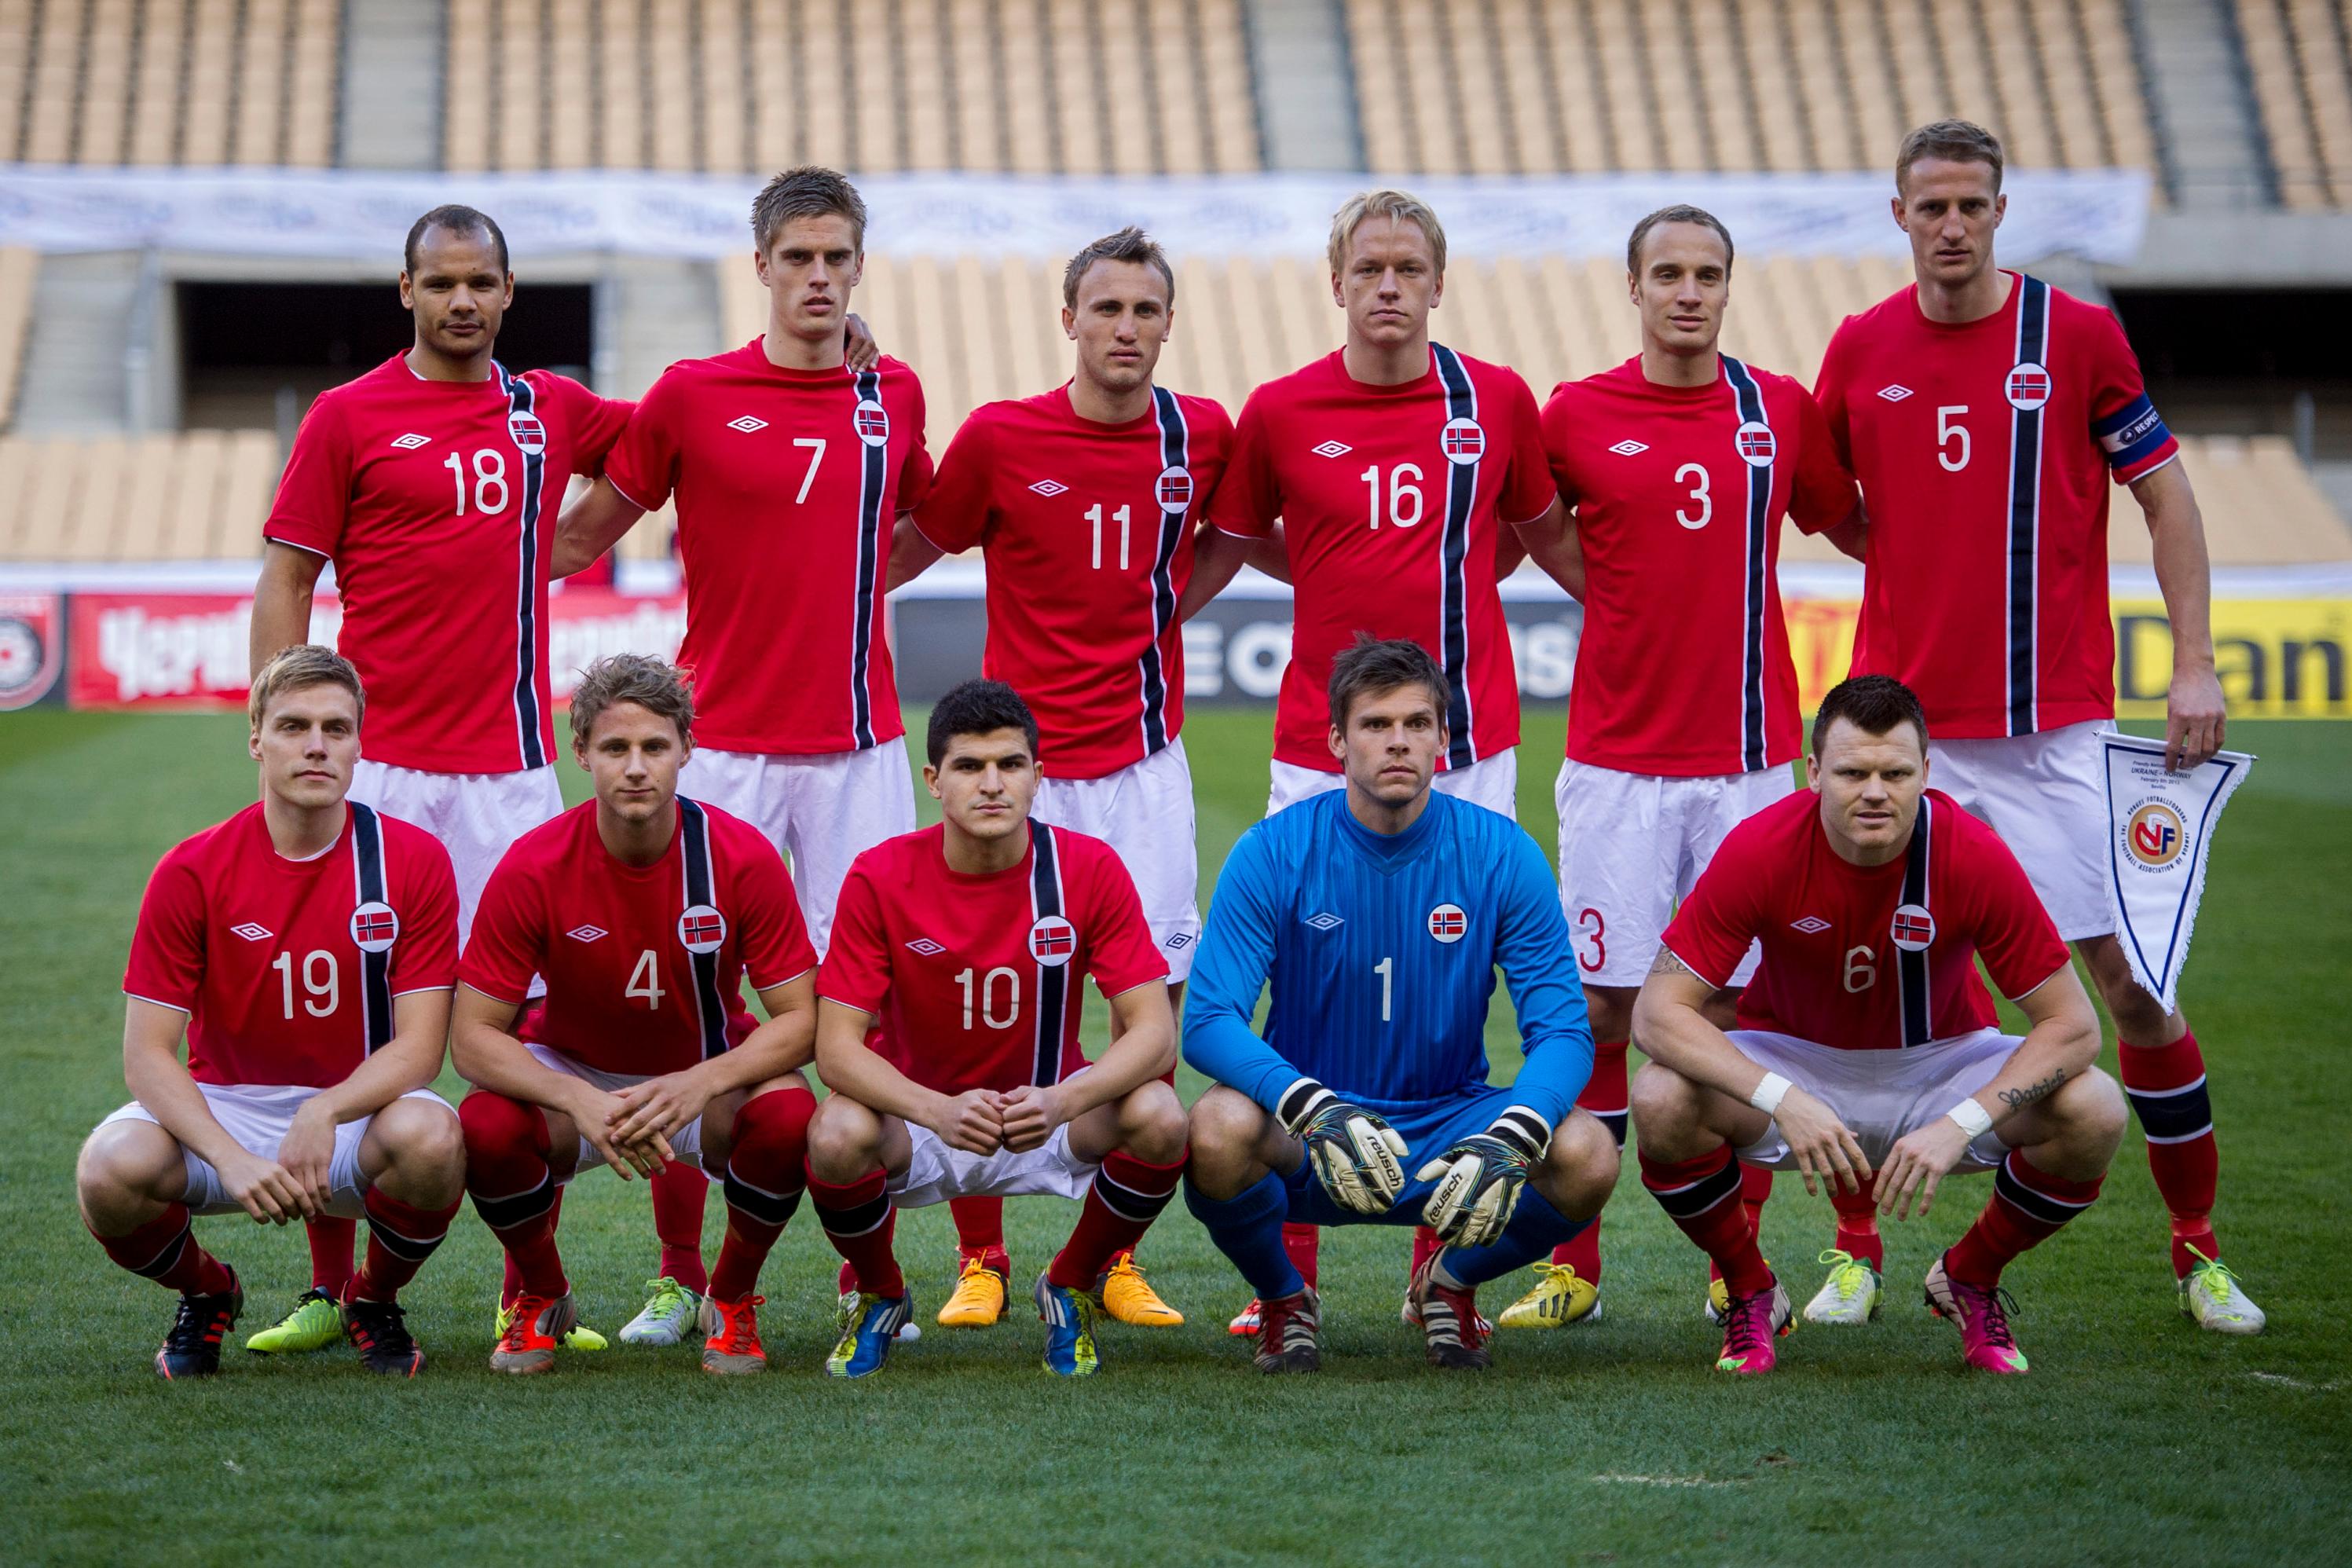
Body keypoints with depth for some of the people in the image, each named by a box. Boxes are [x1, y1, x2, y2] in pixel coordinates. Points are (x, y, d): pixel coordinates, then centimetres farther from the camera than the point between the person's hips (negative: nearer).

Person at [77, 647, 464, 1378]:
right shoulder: (191, 871, -8)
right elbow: (147, 1053, -11)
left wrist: (324, 1111, -30)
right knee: (111, 1169, -31)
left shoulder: (414, 860, -8)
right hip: (221, 1107, 0)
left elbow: (418, 1046, -11)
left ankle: (375, 1301, 0)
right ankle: (205, 1294, 7)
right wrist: (232, 1158, -28)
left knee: (429, 1138, -36)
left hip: (359, 1110, 0)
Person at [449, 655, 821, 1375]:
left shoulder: (743, 858, -20)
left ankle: (731, 1302, -2)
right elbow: (473, 1034, -18)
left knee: (787, 1114, -32)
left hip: (707, 1078, 0)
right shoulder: (532, 868, -20)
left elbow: (799, 1019, -16)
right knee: (487, 1124, -32)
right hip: (571, 1069, 0)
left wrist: (698, 1084, -34)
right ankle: (543, 1298, 1)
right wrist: (578, 1100, -35)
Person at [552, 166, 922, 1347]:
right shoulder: (692, 396, 0)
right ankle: (678, 1275, 9)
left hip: (860, 743, 2)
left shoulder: (894, 397, 8)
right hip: (722, 747, -2)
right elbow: (584, 533, 9)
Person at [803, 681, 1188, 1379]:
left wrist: (1060, 1101, -37)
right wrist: (940, 1112, -37)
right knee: (837, 1136, -34)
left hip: (1049, 1111, 1)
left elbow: (1154, 1031, -17)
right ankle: (878, 1295, 1)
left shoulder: (1089, 869, -14)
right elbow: (836, 1046, -19)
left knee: (1160, 1121, -29)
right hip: (918, 1113, -1)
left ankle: (1071, 1288, 2)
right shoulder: (881, 877, -16)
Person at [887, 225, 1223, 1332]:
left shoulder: (1201, 434, 3)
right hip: (1022, 759, -2)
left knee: (1156, 997, -1)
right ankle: (980, 1260, 9)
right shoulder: (1000, 438, -5)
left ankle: (1116, 1255, 10)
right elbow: (912, 548, 9)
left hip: (1143, 760, 2)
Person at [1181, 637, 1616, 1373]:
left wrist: (1509, 1139, -32)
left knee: (1587, 1155, -28)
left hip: (1449, 1127, 1)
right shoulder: (1274, 853, -10)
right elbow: (1208, 1021, -17)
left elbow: (1561, 1030, -11)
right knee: (1220, 1128, -36)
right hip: (1304, 1145, -1)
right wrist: (1315, 1111, -36)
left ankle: (1451, 1283, 7)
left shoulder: (1500, 855, -7)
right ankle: (1281, 1301, 0)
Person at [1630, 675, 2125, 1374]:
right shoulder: (1758, 850, -25)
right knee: (1662, 1101, -31)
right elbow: (1658, 1010, -25)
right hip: (1794, 1063, -1)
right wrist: (1781, 1099, -39)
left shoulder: (1975, 857, -25)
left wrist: (1959, 1124, -34)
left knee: (2093, 1113, -26)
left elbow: (2072, 1024, -20)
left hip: (1939, 1063, 1)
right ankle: (1750, 1291, -1)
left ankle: (1970, 1281, 4)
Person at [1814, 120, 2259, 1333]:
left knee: (2131, 978, -3)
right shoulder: (1861, 347, 4)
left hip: (2055, 725, -2)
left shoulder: (2077, 334, -2)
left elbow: (2166, 497, 2)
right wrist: (1921, 566, 4)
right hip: (1903, 718, 2)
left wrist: (2194, 665, -5)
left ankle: (2199, 1249, 10)